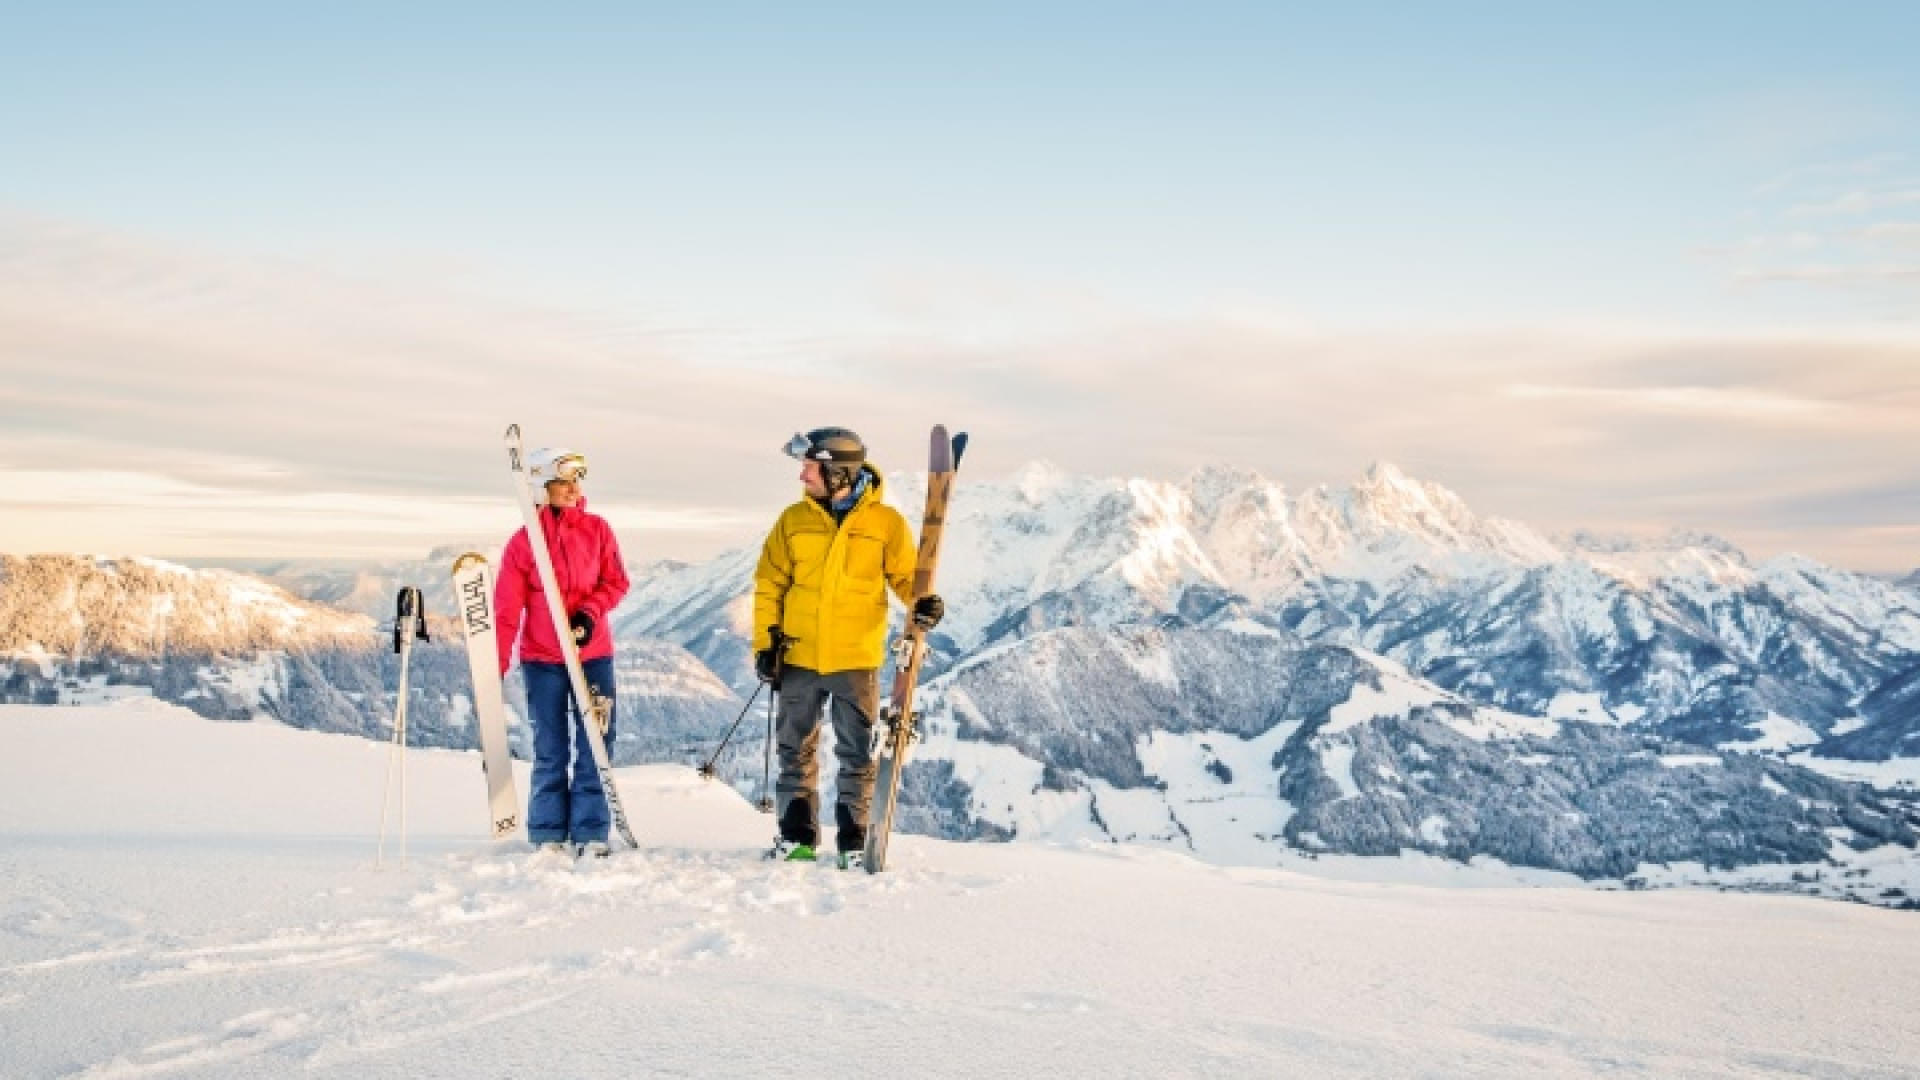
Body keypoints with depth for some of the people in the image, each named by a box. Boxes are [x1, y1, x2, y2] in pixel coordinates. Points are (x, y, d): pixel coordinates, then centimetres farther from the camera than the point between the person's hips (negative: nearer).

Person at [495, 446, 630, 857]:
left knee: (595, 745, 1)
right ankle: (549, 835, 13)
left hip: (593, 653, 1)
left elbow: (616, 581, 5)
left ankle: (591, 833, 8)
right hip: (541, 658, -1)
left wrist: (591, 611, -14)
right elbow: (507, 608, -5)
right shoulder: (523, 542, -4)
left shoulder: (597, 529, 2)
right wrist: (496, 665, -10)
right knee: (550, 751, 6)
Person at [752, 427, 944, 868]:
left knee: (856, 754, 4)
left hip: (857, 658, -2)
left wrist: (923, 602, -19)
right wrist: (766, 643, 0)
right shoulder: (794, 520, 2)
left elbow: (905, 575, 3)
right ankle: (797, 836, 19)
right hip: (798, 657, 3)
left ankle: (853, 841, 13)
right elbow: (769, 585, 7)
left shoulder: (885, 522, -4)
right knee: (796, 749, 9)